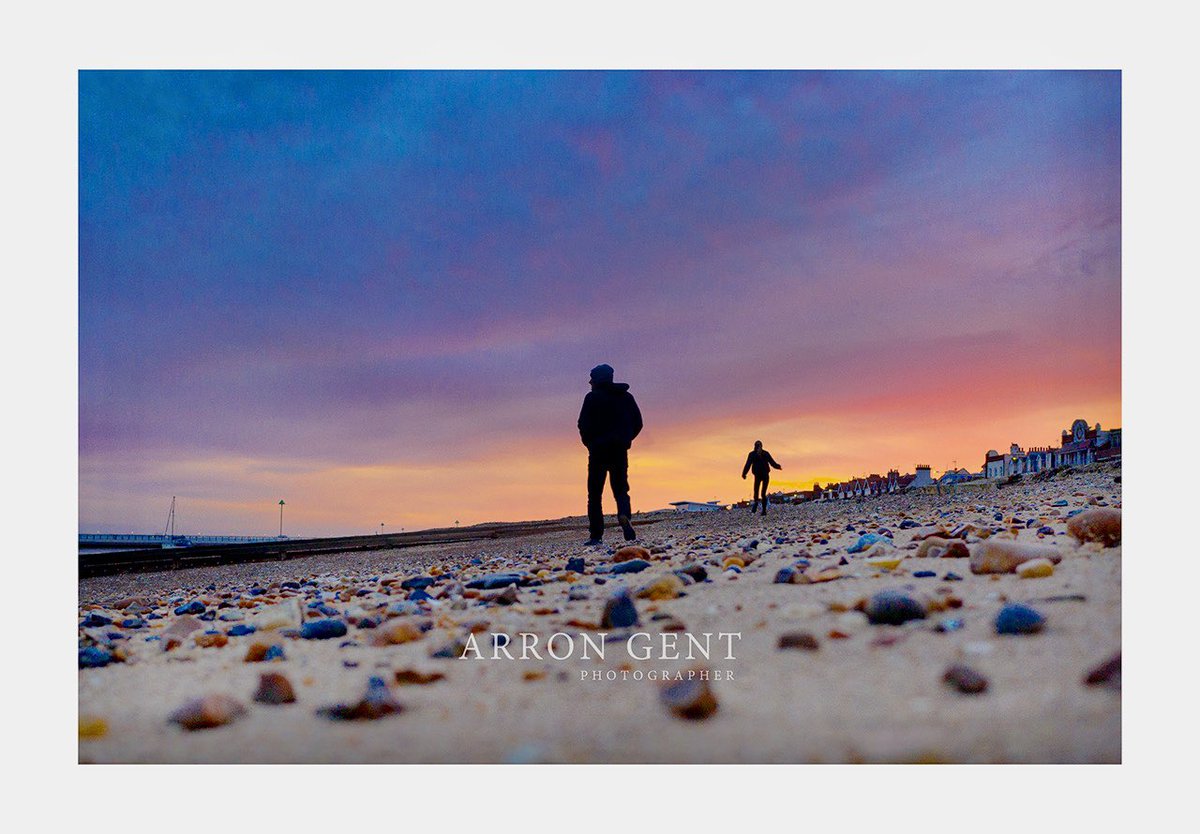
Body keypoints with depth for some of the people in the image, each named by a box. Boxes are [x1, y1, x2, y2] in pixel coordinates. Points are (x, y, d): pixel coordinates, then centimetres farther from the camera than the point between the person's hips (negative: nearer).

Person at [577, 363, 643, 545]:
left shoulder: (592, 397, -2)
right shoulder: (626, 397, 11)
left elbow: (584, 424, -9)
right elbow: (638, 423, 10)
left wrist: (589, 443, 6)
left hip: (599, 450, -3)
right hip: (620, 451, 3)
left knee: (595, 493, 4)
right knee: (620, 489, 10)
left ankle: (596, 535, 1)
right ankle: (624, 516, -22)